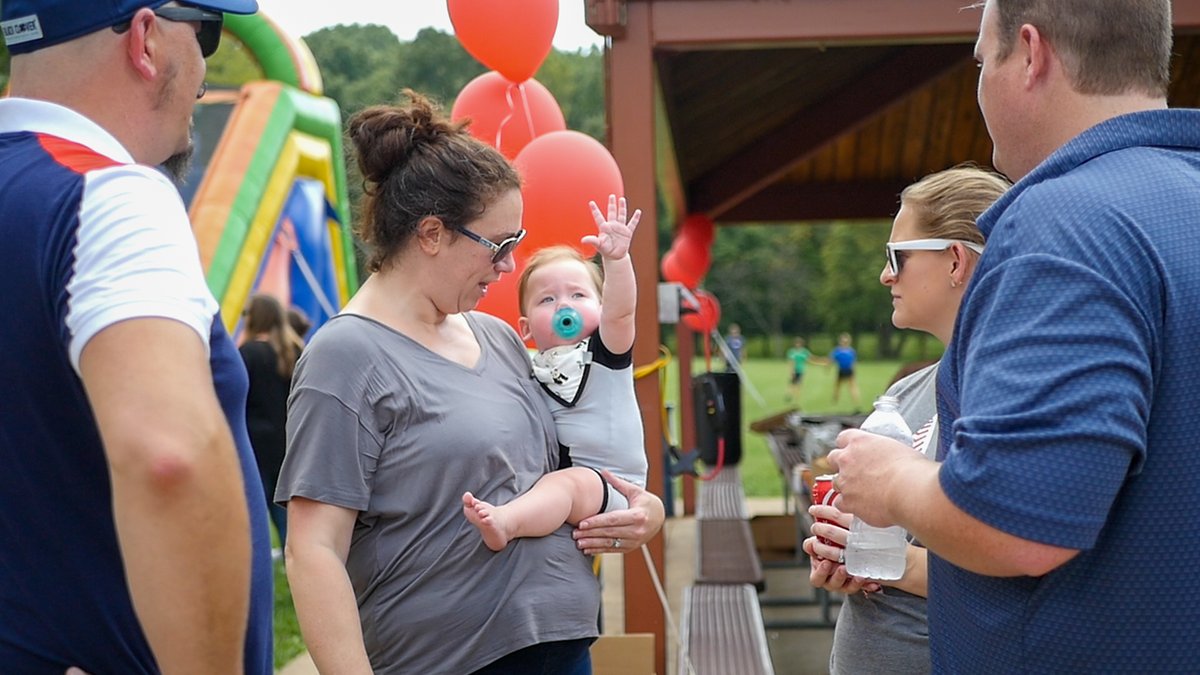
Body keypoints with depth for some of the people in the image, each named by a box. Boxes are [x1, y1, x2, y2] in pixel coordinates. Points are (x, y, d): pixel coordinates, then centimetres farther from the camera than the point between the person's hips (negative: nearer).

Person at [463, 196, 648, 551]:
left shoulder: (604, 352, -1)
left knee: (568, 482, -35)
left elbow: (620, 310, -21)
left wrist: (617, 258, -37)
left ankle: (504, 522, -56)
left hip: (610, 485, -7)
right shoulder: (529, 373, 10)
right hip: (552, 478, 7)